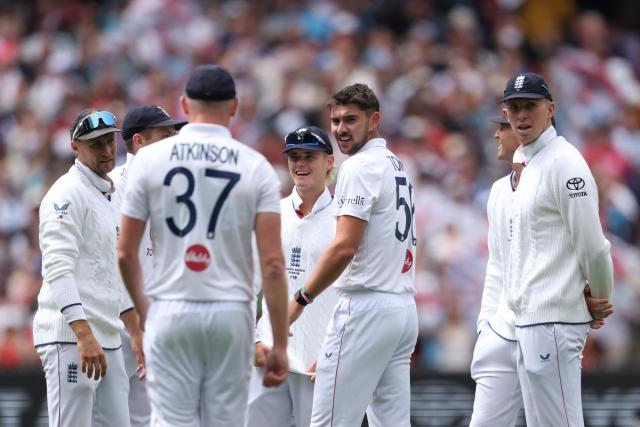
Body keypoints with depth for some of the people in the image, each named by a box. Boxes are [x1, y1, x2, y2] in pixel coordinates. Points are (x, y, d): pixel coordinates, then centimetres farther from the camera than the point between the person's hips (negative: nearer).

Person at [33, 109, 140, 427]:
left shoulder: (107, 198, 21)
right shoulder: (67, 194, -9)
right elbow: (58, 269, -20)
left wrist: (136, 333, 26)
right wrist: (85, 336, -28)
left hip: (107, 340, 9)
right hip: (70, 337, -9)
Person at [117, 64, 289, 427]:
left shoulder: (150, 158, 0)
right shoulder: (256, 166, -1)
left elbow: (126, 253, 2)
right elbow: (273, 263, -7)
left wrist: (144, 312, 18)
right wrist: (280, 344, -3)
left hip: (170, 312, 0)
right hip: (231, 312, 0)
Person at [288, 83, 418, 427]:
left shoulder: (359, 166, -10)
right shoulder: (397, 167, 19)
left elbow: (344, 247, -18)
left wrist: (301, 299, -9)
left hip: (365, 306, -10)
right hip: (403, 306, 10)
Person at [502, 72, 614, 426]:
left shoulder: (562, 162, -13)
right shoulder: (529, 164, 18)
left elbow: (593, 245, -16)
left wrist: (602, 298, -3)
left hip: (553, 320, -10)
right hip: (531, 318, 10)